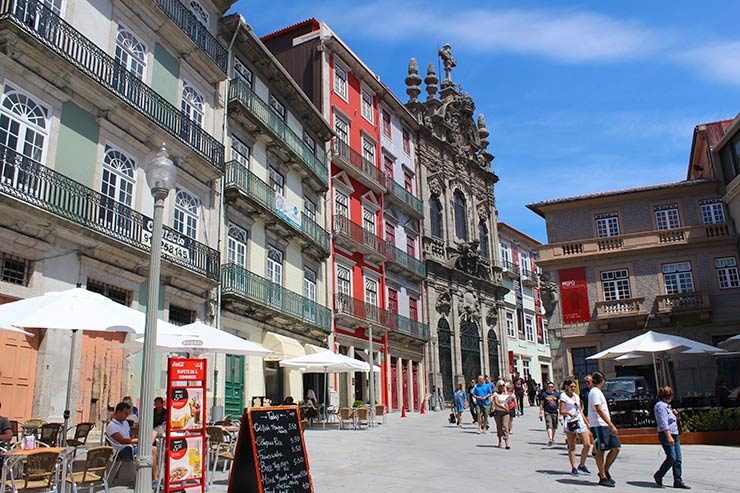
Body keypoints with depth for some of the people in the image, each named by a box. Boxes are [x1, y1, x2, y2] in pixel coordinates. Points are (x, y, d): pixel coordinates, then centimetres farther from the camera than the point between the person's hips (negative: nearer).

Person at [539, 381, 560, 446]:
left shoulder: (556, 394, 6)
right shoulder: (544, 394, 1)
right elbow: (541, 404, 5)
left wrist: (560, 411, 2)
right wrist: (541, 413, 1)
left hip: (555, 412, 3)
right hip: (547, 412, -3)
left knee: (554, 427, 11)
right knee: (549, 426, -14)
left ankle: (553, 438, 30)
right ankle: (550, 440, -21)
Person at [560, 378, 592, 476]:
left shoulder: (576, 396, 17)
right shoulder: (563, 396, -3)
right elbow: (561, 411, -9)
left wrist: (587, 422, 19)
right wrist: (569, 413, -28)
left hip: (580, 422, 6)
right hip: (570, 423, -6)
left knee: (587, 444, -3)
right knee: (572, 447, 0)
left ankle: (582, 465, 14)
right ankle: (574, 468, 9)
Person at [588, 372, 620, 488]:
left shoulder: (597, 392, 20)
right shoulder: (595, 392, -12)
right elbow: (599, 411, -19)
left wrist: (610, 425, 22)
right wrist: (611, 425, -22)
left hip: (606, 426, 9)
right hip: (598, 426, -9)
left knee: (616, 448, 5)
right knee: (600, 451, -2)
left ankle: (605, 471, 17)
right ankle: (603, 478, 6)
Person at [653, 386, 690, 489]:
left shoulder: (667, 405, 19)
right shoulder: (660, 406, -11)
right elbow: (663, 423, -19)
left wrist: (675, 414, 9)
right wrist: (669, 436, -25)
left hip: (674, 434, 10)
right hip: (666, 434, -10)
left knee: (678, 459, 5)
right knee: (672, 458, -12)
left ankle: (678, 481, 9)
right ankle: (658, 476, 5)